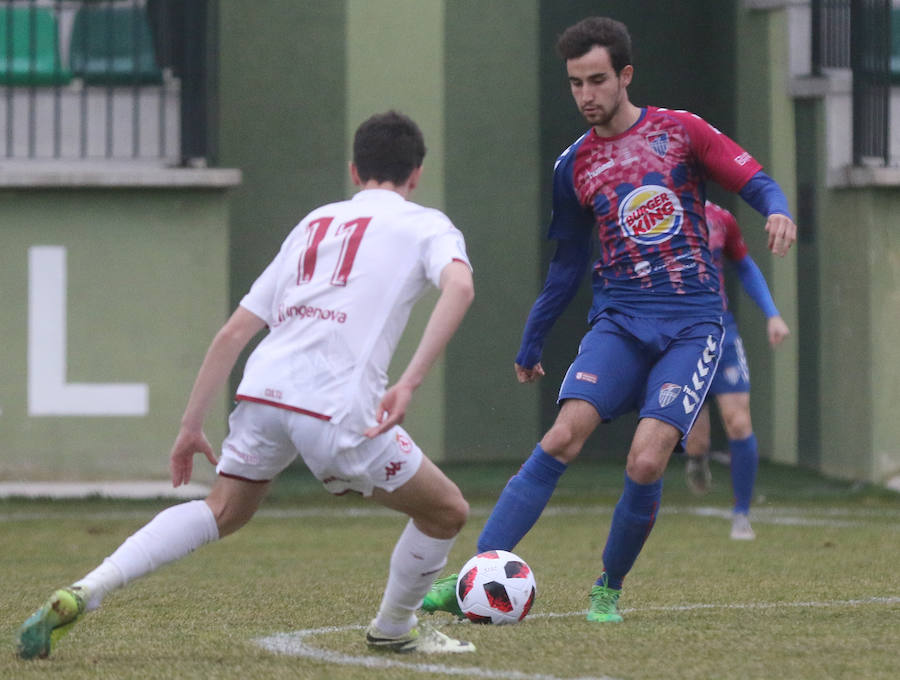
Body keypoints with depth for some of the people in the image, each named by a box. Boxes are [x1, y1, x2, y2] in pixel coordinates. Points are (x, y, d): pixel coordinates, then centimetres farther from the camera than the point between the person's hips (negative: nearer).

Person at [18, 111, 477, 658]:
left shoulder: (315, 223, 28)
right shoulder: (426, 225, 13)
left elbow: (234, 332, 24)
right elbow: (459, 286, -12)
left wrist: (192, 424, 28)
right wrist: (409, 384, -16)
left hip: (264, 388, 5)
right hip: (338, 404, -5)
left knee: (224, 511, 24)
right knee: (446, 513, 13)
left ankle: (84, 592, 7)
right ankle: (394, 629, 32)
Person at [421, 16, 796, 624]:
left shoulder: (680, 132, 3)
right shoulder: (574, 167, 11)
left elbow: (754, 180, 4)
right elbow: (567, 265, 22)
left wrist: (777, 210, -20)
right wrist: (531, 346, 26)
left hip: (693, 325, -2)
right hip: (619, 321, 2)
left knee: (646, 461, -17)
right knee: (564, 436, -19)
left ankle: (609, 591, 6)